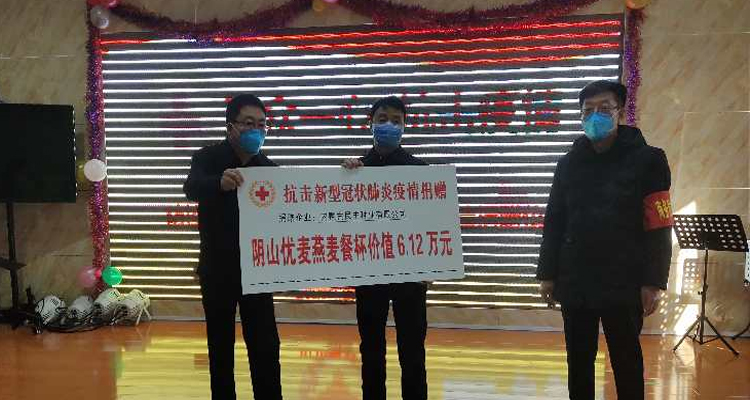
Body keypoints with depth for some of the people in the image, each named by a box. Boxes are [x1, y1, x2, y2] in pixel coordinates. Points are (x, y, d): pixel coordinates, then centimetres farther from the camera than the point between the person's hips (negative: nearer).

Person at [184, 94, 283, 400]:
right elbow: (192, 188, -29)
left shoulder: (268, 167, 1)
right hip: (217, 269, -2)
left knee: (265, 344, 4)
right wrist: (220, 182, -52)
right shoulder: (209, 158, -8)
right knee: (220, 344, 9)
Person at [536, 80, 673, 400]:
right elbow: (554, 223, 9)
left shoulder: (646, 159, -3)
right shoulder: (569, 163, 7)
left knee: (626, 361, 8)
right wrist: (548, 274, 6)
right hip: (574, 282, 3)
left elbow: (658, 228, -6)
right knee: (579, 361, 11)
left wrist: (653, 281, -11)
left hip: (624, 283, -3)